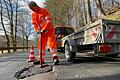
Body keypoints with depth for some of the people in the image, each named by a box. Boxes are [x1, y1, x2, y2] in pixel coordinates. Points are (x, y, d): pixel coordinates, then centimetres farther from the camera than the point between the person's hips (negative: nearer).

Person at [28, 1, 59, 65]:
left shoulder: (44, 10, -12)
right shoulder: (33, 14, 7)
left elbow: (49, 20, -20)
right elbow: (34, 23, 9)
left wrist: (44, 29, -25)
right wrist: (37, 30, -8)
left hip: (49, 30, -6)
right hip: (42, 32, 7)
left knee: (52, 43, -13)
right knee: (41, 45, 7)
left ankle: (55, 58, -11)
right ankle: (41, 60, 17)